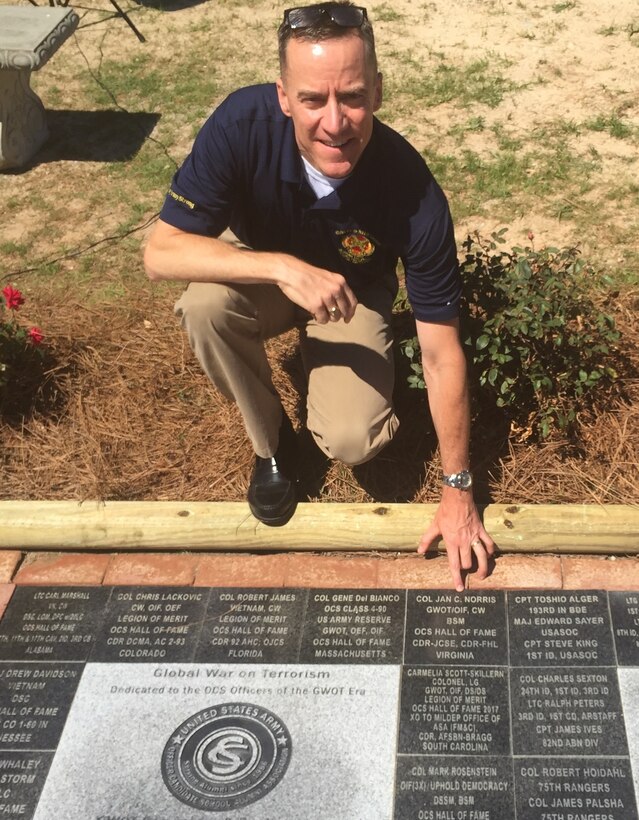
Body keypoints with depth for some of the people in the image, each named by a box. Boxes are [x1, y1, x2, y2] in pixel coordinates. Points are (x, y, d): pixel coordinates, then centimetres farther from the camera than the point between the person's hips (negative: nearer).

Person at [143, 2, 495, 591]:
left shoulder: (413, 193, -34)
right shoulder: (244, 123, -33)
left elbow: (442, 353, -26)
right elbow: (160, 252, -31)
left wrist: (457, 491, -21)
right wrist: (282, 268, -45)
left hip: (355, 295, -1)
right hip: (258, 271, 2)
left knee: (352, 442, -25)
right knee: (204, 303, -34)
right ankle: (271, 443, -5)